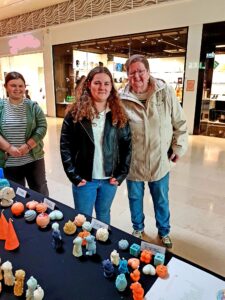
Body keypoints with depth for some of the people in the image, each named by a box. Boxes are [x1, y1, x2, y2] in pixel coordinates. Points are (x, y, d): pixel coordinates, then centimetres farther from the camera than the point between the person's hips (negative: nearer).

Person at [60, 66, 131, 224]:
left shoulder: (119, 114, 0)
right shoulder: (76, 113, -6)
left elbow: (127, 145, 1)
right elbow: (66, 145, -7)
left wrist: (121, 174, -4)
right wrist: (74, 176, -11)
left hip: (110, 179, 2)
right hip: (84, 179, -1)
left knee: (104, 215, 22)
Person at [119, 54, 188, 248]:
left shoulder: (166, 92, -8)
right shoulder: (122, 99, -11)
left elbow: (180, 123, 1)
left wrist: (178, 147, 0)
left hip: (160, 161, 1)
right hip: (133, 162, 0)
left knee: (161, 200, 20)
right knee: (135, 198, 20)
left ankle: (164, 231, 47)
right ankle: (138, 228, 48)